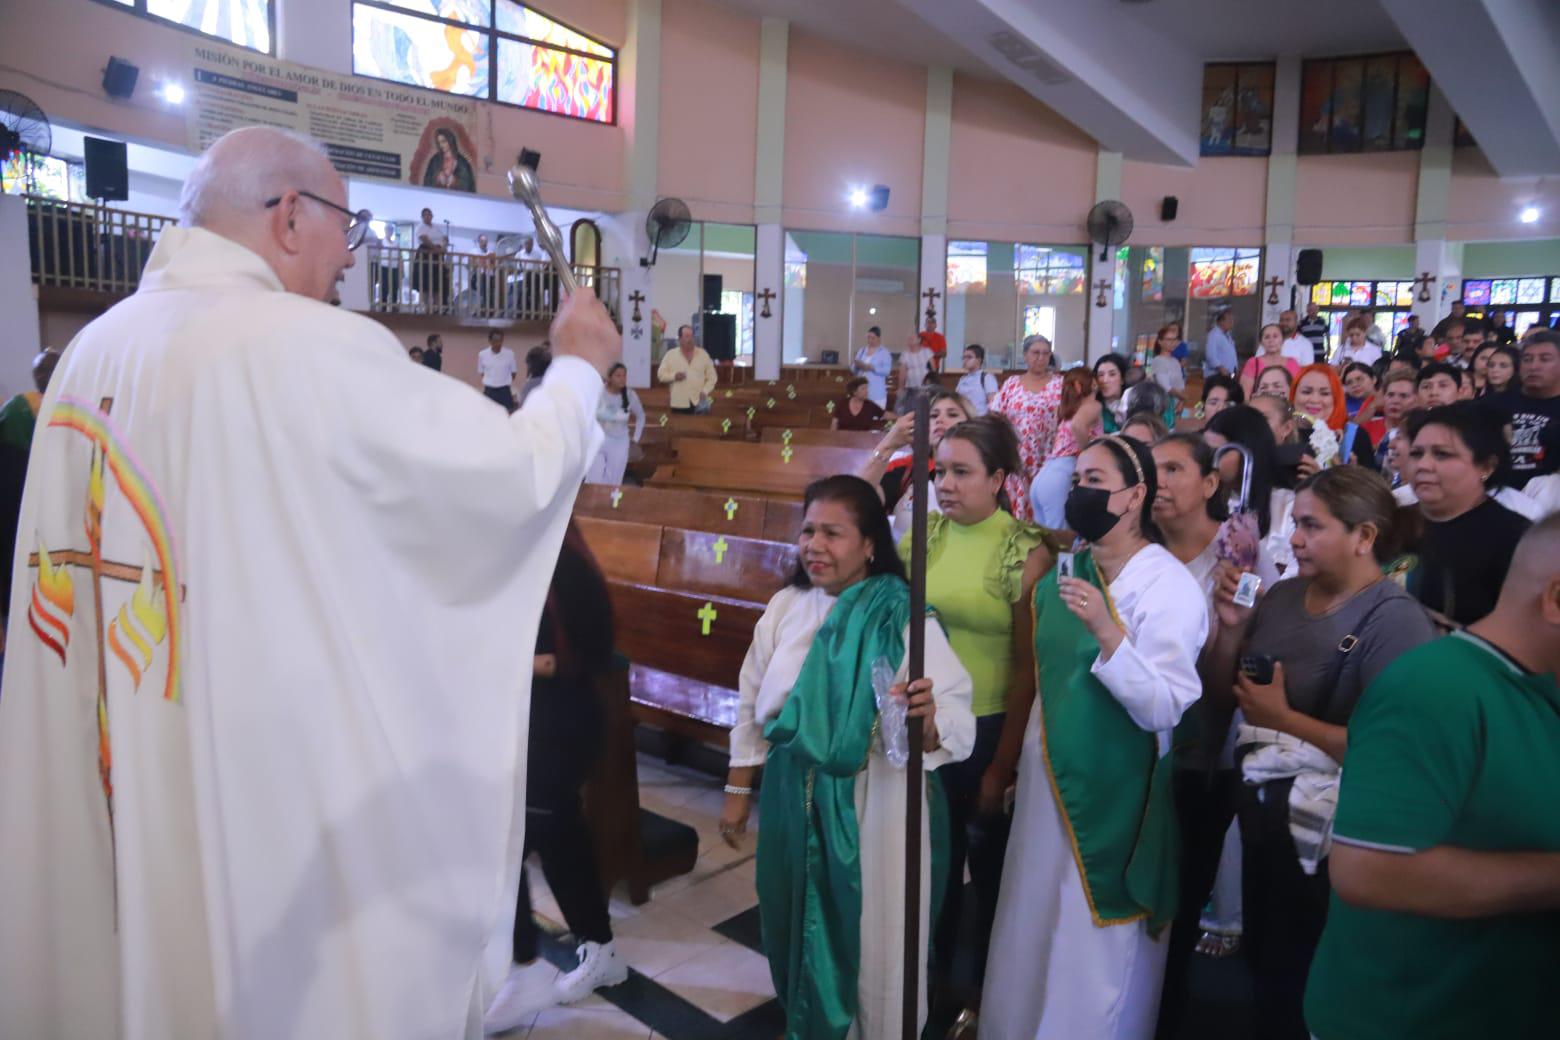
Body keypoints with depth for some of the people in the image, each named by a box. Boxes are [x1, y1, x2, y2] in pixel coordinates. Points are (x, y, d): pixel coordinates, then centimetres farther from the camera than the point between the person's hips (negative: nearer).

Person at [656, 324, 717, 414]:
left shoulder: (703, 354, 6)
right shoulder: (670, 355, 4)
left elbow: (711, 376, 8)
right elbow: (661, 374, 6)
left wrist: (705, 391, -6)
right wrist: (674, 376, -12)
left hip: (699, 403, 1)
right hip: (679, 403, 0)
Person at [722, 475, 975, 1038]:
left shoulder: (906, 619, -13)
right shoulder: (785, 607, 0)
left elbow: (958, 725, -21)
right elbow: (752, 707, 8)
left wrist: (928, 721, -42)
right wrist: (738, 791, 10)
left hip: (875, 804, -4)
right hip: (793, 799, 4)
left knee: (872, 941, 10)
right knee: (800, 926, 20)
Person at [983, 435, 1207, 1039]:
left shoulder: (1168, 585, -14)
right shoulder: (1065, 573, 6)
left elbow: (1166, 709, -22)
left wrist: (1107, 634, -33)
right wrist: (1016, 764, 16)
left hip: (1114, 796, -6)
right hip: (1048, 783, 6)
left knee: (1094, 958, 7)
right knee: (1032, 941, 17)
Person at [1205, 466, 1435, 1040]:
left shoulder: (1394, 619, -20)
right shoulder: (1283, 595, 1)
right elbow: (1220, 693, 7)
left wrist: (1284, 719, -22)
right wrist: (1231, 627, -9)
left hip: (1327, 837, -7)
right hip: (1260, 813, 7)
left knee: (1297, 989, 12)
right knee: (1262, 964, 25)